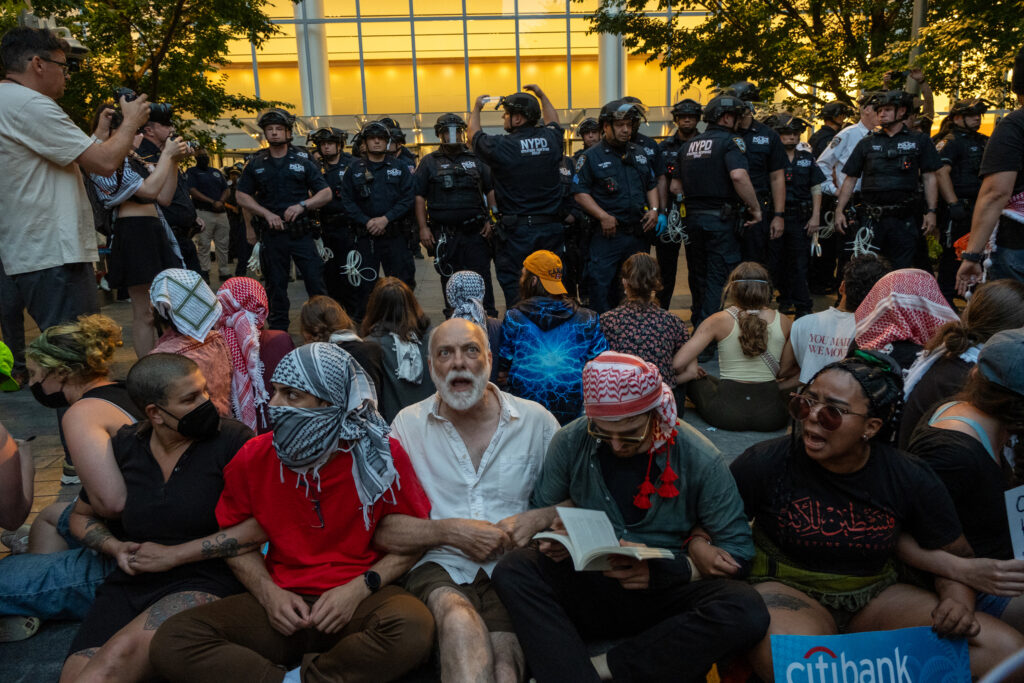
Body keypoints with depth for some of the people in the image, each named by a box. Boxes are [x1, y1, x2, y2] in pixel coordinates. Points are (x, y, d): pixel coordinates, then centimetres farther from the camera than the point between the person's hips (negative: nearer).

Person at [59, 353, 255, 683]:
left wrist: (175, 555, -12)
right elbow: (81, 516, 23)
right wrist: (116, 548, 2)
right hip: (130, 583, 4)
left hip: (206, 581, -4)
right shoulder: (124, 446, 7)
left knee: (121, 654, -28)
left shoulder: (232, 440, -7)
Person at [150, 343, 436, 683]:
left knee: (414, 629, -35)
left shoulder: (382, 455, -8)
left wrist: (359, 589, -12)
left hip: (360, 600, -2)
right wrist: (267, 592, -5)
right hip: (283, 601, 2)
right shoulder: (253, 458, -1)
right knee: (170, 642, -19)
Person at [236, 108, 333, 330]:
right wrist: (267, 213, -6)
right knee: (275, 287, 8)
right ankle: (278, 333, 17)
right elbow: (242, 196, 9)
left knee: (316, 282, -6)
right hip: (271, 234, 1)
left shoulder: (302, 161, 7)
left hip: (301, 233, -1)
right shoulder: (256, 164, 10)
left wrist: (302, 205, -13)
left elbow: (326, 193, 4)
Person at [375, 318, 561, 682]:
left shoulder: (536, 421, 9)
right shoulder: (408, 424, 8)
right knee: (460, 621, -34)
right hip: (440, 566, 0)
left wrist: (537, 519, -7)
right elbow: (382, 529, 2)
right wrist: (451, 530, -12)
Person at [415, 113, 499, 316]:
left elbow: (491, 191, 10)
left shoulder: (476, 159, 11)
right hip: (445, 235, 0)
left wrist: (492, 220, -1)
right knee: (450, 280, 8)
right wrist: (423, 228, -3)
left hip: (475, 231, 0)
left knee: (481, 277, 0)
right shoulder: (429, 162, 8)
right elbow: (419, 197, 5)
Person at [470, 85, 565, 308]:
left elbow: (474, 136, 11)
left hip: (517, 231, -4)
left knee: (514, 288, 4)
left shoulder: (501, 146, -12)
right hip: (550, 228, 5)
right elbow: (554, 122, 27)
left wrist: (476, 108, 28)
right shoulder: (550, 139, 0)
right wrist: (541, 95, 38)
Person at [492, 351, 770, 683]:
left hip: (664, 596, -1)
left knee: (747, 612, -31)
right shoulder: (570, 444, -5)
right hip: (588, 587, 1)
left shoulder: (700, 460, -9)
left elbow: (739, 550, -5)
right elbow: (540, 514, 9)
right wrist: (552, 542, -15)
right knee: (513, 568, -26)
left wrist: (665, 572, -19)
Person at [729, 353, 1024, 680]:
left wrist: (958, 602, -11)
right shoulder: (766, 463, -13)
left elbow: (955, 555, 9)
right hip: (787, 590, -4)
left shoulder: (911, 480, -5)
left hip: (875, 596, 5)